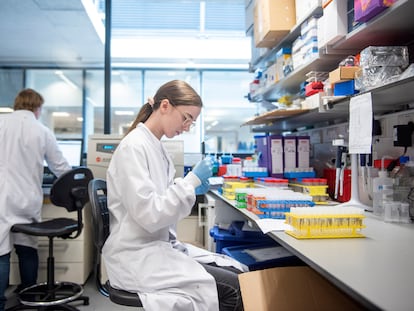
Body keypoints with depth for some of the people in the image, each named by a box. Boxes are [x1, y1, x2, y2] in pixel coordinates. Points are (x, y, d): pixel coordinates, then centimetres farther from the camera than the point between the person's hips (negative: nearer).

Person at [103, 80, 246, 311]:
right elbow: (149, 215, -24)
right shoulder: (134, 146, -17)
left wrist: (191, 189, 1)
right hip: (138, 257, -9)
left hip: (160, 246, 9)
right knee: (232, 289, -16)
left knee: (240, 273, -2)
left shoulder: (157, 147, 10)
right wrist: (192, 181, -19)